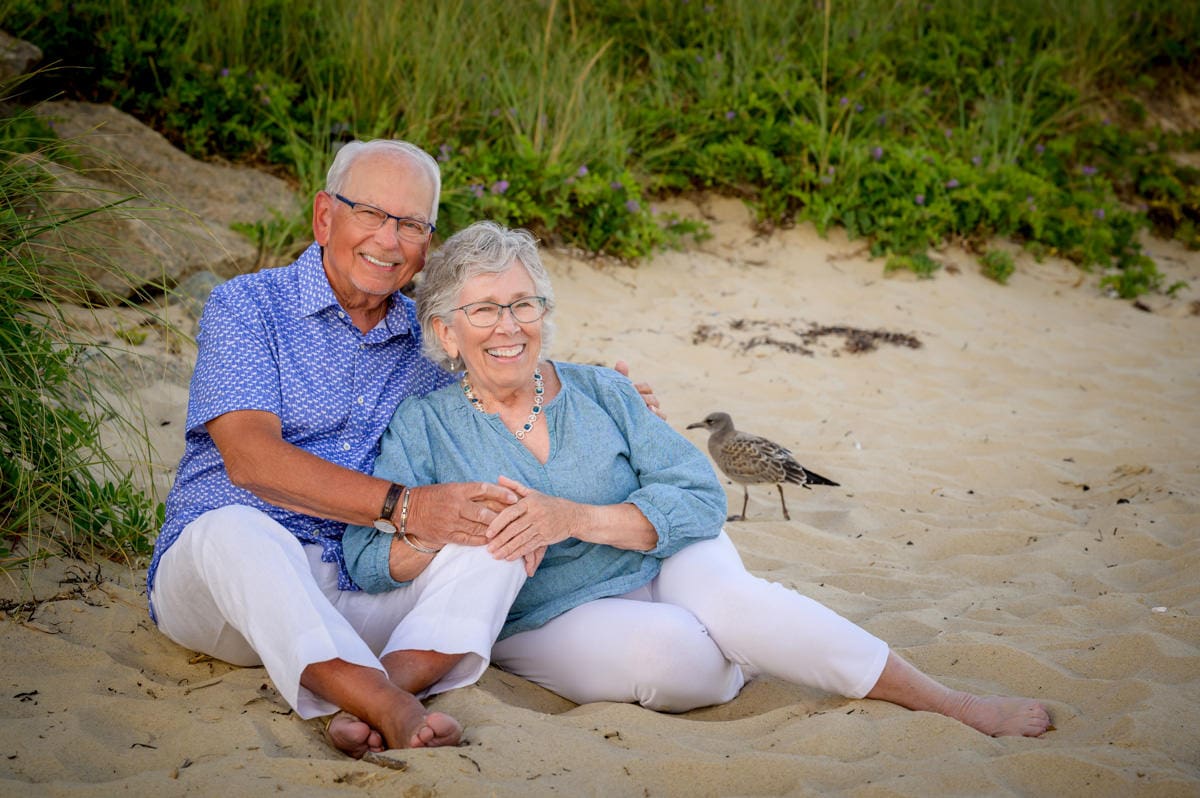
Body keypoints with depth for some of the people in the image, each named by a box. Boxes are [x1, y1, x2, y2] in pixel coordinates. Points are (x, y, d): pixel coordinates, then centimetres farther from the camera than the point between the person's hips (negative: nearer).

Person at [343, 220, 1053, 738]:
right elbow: (367, 560, -11)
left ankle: (953, 703, -22)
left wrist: (576, 518, -23)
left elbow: (701, 497, -9)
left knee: (722, 594, -34)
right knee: (667, 647, -36)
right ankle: (753, 666, -5)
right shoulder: (426, 427, -3)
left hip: (665, 567, 2)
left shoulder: (599, 392, 2)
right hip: (553, 618, -2)